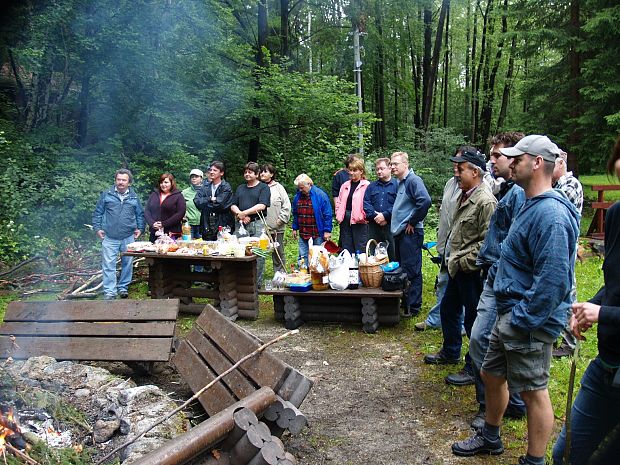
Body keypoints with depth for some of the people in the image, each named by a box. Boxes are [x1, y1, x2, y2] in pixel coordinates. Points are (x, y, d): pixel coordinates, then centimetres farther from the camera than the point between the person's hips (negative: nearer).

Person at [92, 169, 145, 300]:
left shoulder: (134, 197, 9)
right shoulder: (106, 195, 4)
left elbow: (140, 215, 16)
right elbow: (98, 213, 8)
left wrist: (140, 228, 5)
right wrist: (97, 228, 0)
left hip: (128, 237, 2)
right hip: (109, 237, -2)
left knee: (127, 263, 8)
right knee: (108, 265, -4)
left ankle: (123, 288, 24)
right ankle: (110, 292, 1)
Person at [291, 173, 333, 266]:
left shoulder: (320, 195, -8)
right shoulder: (297, 196, 7)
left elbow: (328, 214, -8)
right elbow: (295, 214, 18)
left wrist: (327, 231, -10)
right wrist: (295, 228, 15)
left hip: (318, 234, -4)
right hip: (303, 234, 5)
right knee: (303, 257, 7)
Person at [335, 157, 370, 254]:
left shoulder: (366, 185, -7)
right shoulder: (345, 185, 13)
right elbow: (339, 201, 18)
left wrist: (364, 216, -16)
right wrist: (338, 215, 8)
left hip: (359, 220, -6)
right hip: (345, 220, 6)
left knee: (360, 249, -1)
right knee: (346, 247, 13)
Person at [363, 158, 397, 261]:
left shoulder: (397, 184, 2)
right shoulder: (371, 186, 17)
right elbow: (366, 203, 6)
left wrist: (385, 215, -15)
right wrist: (375, 216, -9)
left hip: (391, 226, -4)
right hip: (374, 227, 4)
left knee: (393, 256, -3)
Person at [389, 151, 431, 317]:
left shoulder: (413, 180, -13)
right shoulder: (400, 183, 16)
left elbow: (425, 201, -28)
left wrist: (413, 222, -19)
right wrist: (396, 224, 14)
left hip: (410, 233, -10)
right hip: (400, 232, 10)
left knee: (411, 271, -4)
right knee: (401, 270, 16)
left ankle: (413, 308, 3)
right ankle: (403, 302, 26)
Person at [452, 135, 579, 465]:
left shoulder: (551, 214, -22)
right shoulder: (531, 206, 12)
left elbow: (552, 277, -28)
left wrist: (523, 320, -22)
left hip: (529, 323, -11)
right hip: (509, 314, 11)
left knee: (533, 392, 5)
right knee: (491, 375, 22)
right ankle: (490, 439, 42)